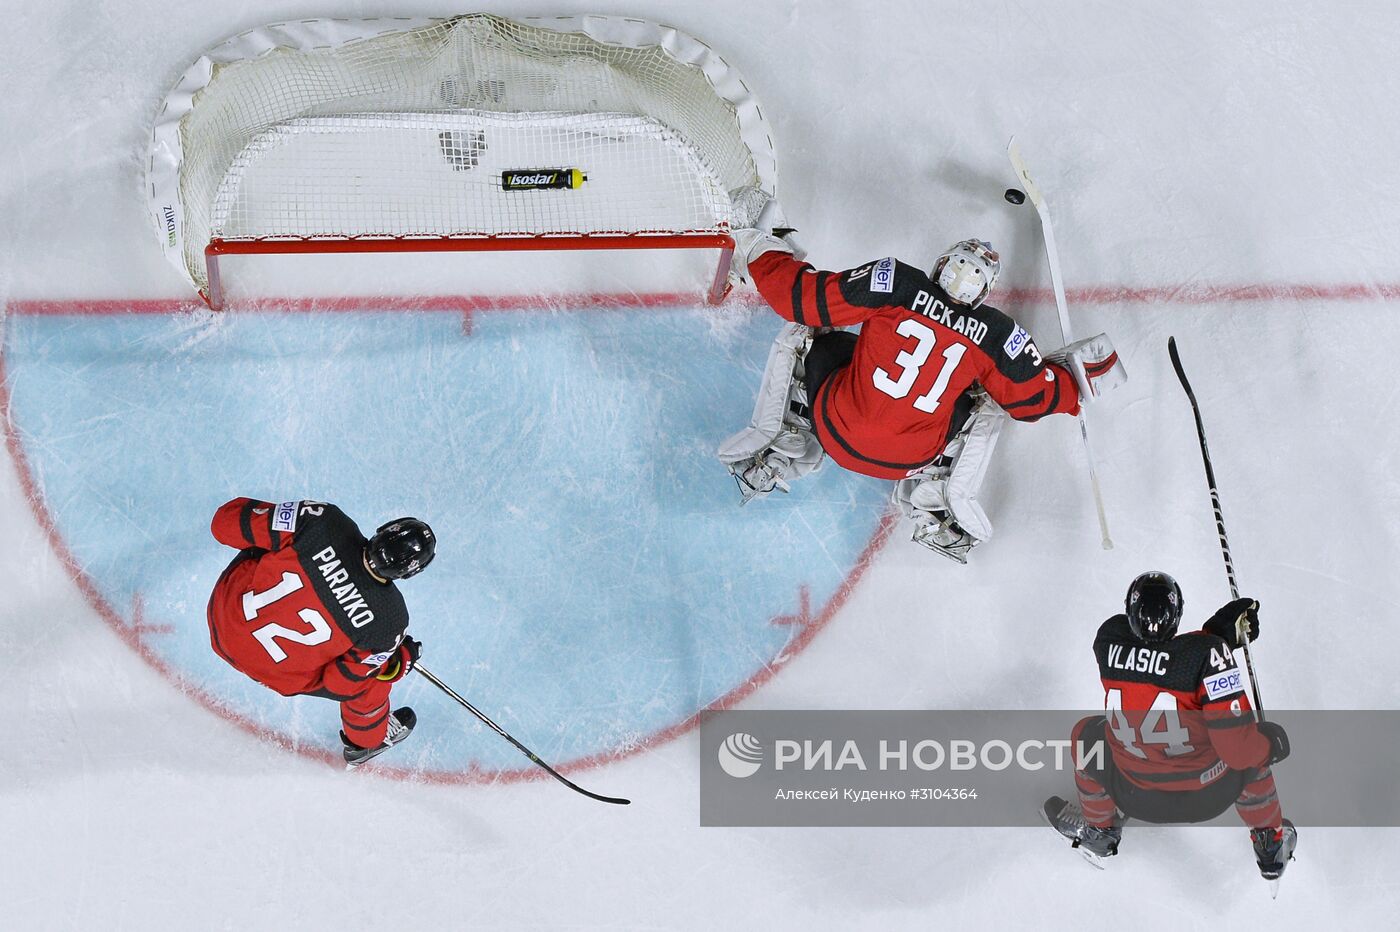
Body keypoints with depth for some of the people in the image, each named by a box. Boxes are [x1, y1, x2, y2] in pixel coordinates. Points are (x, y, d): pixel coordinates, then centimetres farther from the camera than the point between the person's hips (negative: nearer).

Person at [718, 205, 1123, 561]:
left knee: (801, 337, 21)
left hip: (836, 431, -1)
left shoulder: (894, 283, -12)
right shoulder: (997, 334, -7)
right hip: (908, 460, 1)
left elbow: (801, 297, -9)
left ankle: (772, 461, 15)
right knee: (987, 404, 24)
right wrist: (1075, 377, 25)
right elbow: (1033, 398, 6)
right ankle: (935, 508, 9)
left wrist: (760, 251, 7)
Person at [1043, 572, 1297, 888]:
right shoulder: (1208, 653, -27)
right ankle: (1271, 845, 45)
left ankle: (1099, 830, 48)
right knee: (1259, 744, 29)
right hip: (1208, 797, -1)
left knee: (1086, 734, 29)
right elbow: (1238, 747, -24)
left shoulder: (1108, 639, -15)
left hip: (1137, 797, 1)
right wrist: (1271, 745, -4)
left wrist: (1221, 631, 0)